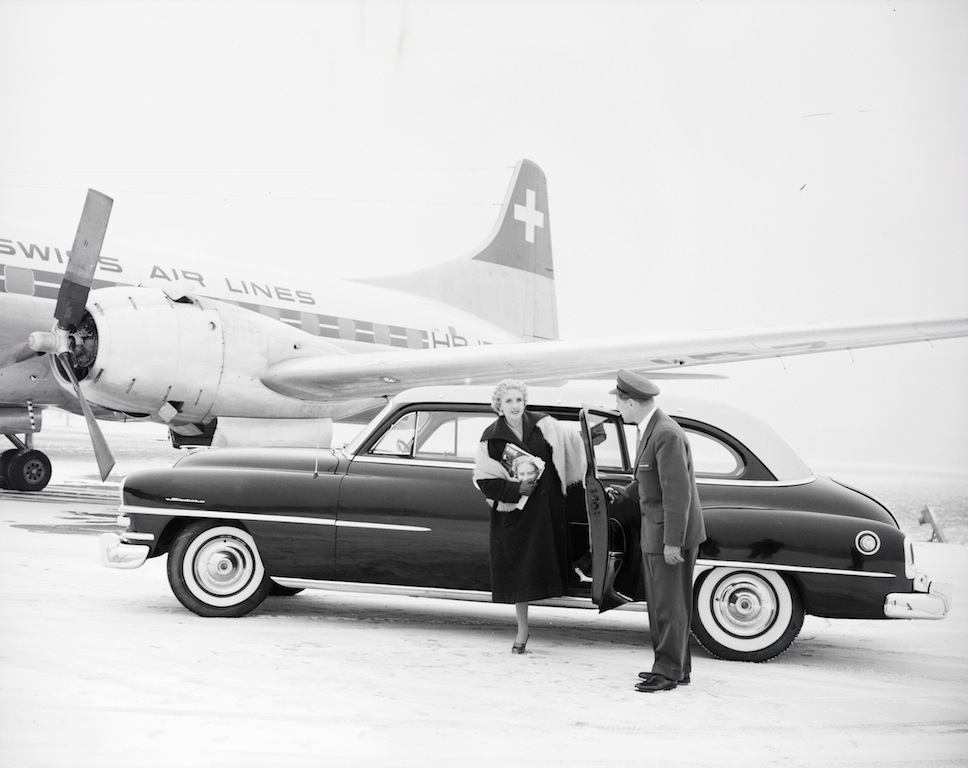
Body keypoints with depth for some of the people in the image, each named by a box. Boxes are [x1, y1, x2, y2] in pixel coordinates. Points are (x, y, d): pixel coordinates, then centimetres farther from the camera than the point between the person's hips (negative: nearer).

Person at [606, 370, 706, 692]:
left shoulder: (666, 435, -22)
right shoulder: (650, 429, 8)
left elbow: (677, 491, -24)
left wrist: (673, 542, -24)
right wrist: (625, 492, 12)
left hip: (672, 532, -10)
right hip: (655, 532, 10)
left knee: (669, 603, -1)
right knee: (661, 602, 17)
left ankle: (668, 672, 8)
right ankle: (677, 666, 27)